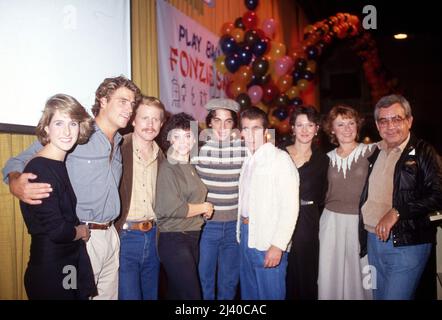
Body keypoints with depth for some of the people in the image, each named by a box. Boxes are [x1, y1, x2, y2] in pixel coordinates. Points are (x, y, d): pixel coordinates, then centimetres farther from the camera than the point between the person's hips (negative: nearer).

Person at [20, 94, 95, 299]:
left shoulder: (63, 164, 6)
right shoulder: (39, 169, -19)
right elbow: (56, 230, -21)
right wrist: (82, 231, -5)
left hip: (72, 265, 8)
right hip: (49, 273, -8)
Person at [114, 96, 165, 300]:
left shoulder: (160, 156, 9)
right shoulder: (118, 148, -10)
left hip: (152, 236, 6)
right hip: (124, 236, -6)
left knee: (152, 295, 19)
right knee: (128, 295, 2)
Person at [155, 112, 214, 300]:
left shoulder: (191, 167, 13)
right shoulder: (168, 168, -11)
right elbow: (171, 208, -21)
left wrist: (205, 209, 6)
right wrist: (203, 207, -8)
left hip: (192, 238, 8)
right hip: (174, 240, -8)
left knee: (177, 294, 16)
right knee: (192, 295, -7)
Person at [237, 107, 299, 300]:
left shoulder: (280, 159, -12)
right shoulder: (248, 160, 11)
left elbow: (290, 206, -17)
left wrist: (278, 245, -20)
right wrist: (242, 231, 3)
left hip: (268, 241, -7)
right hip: (246, 234, 7)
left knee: (270, 293, 4)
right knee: (248, 292, 19)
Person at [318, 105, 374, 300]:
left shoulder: (371, 152, -2)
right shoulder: (328, 158, 8)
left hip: (362, 221, -2)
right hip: (332, 221, 3)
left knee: (362, 274, 5)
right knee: (331, 275, 8)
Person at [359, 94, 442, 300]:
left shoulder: (422, 152, -7)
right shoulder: (375, 153, 12)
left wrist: (396, 213, -20)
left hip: (407, 244, -6)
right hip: (373, 240, 6)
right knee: (379, 295, 17)